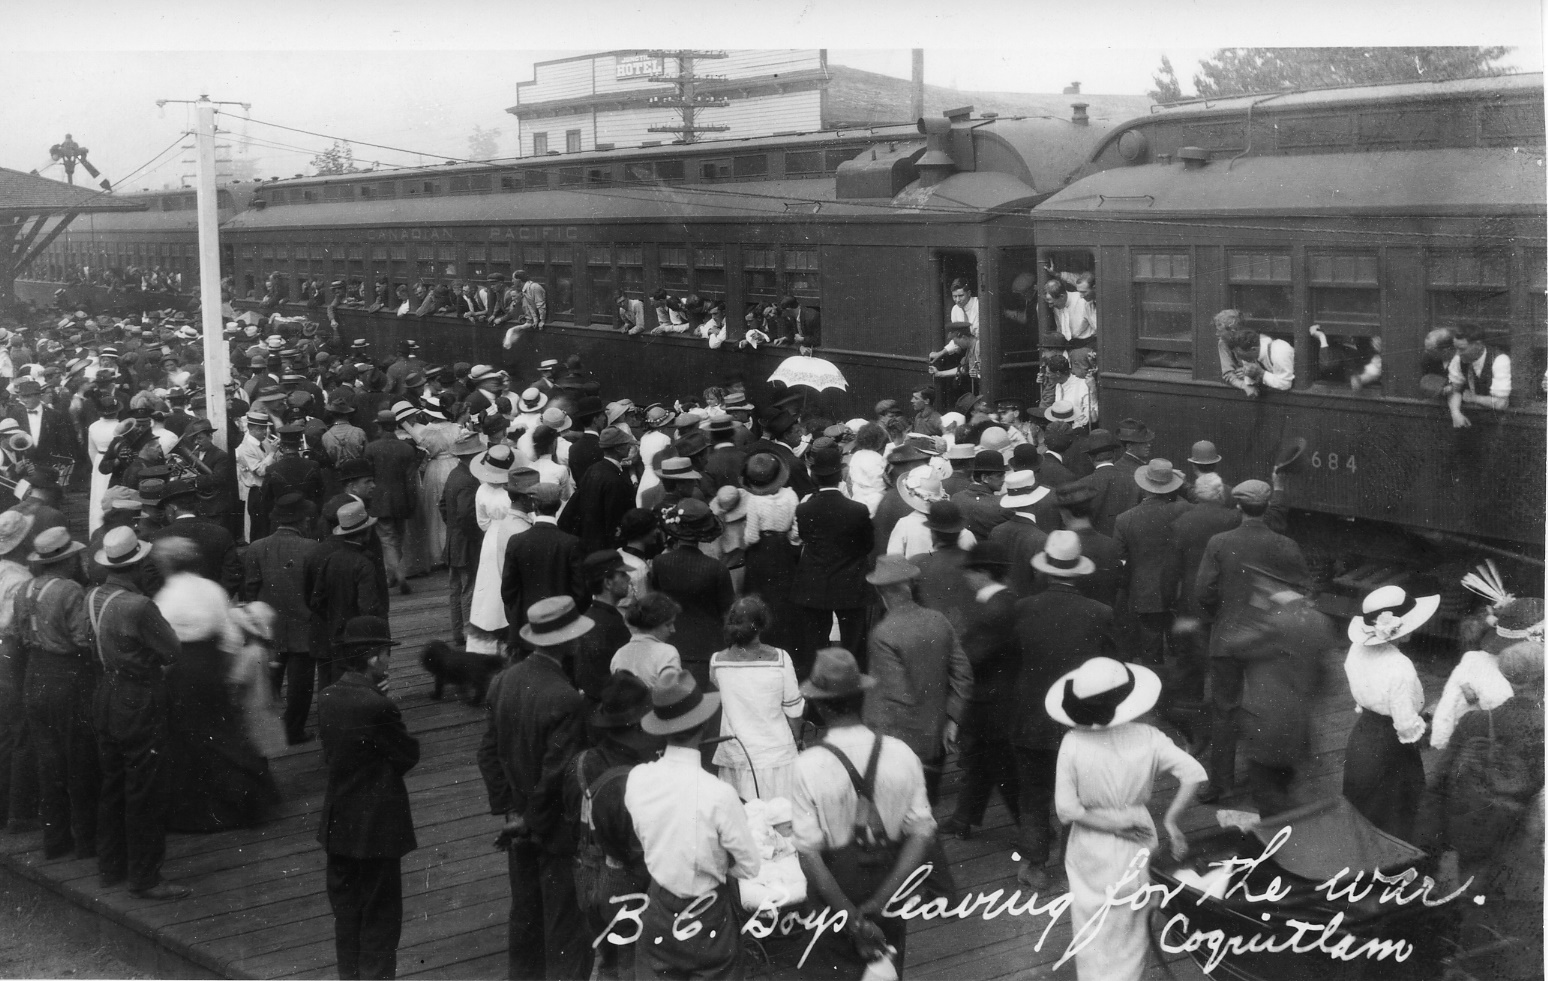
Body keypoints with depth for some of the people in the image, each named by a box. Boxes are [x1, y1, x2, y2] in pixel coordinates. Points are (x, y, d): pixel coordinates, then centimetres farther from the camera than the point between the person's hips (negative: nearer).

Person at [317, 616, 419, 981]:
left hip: (337, 824, 7)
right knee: (380, 914, 6)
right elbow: (409, 755, -14)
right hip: (377, 826, -7)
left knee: (346, 910, 19)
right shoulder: (378, 707, -23)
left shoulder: (327, 699, -1)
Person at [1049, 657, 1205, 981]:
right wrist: (1170, 820, -12)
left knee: (1093, 932, 19)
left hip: (1091, 851, -1)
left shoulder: (1073, 744, -20)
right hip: (1136, 846, 1)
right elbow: (1195, 775, -19)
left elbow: (1066, 811, -19)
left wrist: (1108, 822, -11)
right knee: (1130, 928, 23)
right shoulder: (1146, 737, -16)